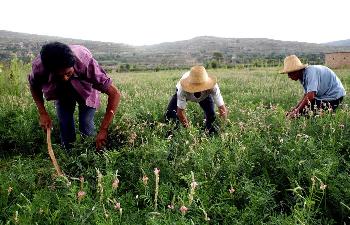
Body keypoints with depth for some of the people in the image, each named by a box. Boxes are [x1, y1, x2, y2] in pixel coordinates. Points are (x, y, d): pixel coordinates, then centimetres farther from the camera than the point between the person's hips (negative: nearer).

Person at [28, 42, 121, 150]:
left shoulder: (86, 63, -44)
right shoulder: (39, 67, -34)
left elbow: (115, 94, -41)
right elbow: (34, 87, -7)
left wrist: (103, 130, -43)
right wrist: (43, 113, -20)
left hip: (86, 91, -2)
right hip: (61, 93, 2)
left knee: (86, 126, -10)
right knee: (64, 125, -8)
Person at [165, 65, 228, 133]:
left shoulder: (213, 87, -43)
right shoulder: (183, 88, -45)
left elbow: (222, 108, -38)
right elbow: (180, 112, -37)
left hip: (205, 95, 1)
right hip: (185, 92, 0)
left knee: (211, 115, -19)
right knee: (170, 114, -15)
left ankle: (210, 132, 13)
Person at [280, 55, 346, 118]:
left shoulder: (310, 72, -26)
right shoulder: (303, 75, 2)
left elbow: (310, 96, -34)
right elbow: (306, 96, 4)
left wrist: (297, 111, -30)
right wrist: (294, 109, -6)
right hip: (323, 95, 9)